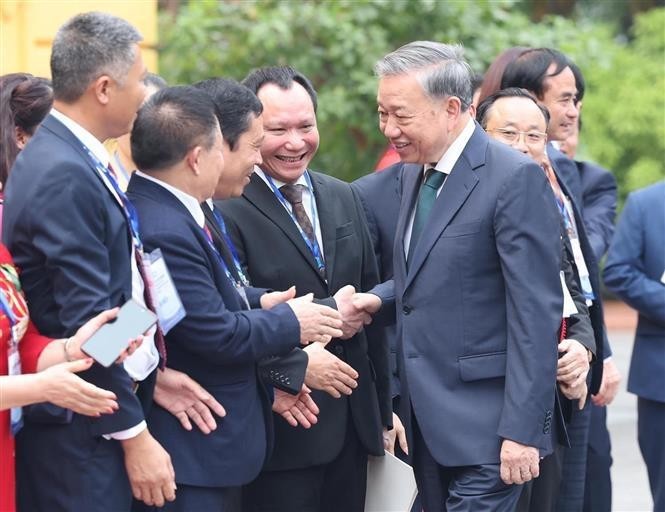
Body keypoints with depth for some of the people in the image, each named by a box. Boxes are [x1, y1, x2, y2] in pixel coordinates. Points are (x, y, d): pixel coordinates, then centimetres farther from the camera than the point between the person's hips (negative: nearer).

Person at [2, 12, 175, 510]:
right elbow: (89, 324, -21)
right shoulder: (64, 177, -19)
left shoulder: (71, 159, 9)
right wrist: (134, 435, -17)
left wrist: (155, 376, 12)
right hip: (80, 432, -9)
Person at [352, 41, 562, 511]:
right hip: (428, 420, 8)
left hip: (484, 424, -8)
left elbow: (535, 313, -17)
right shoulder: (417, 172, 12)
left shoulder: (515, 178, -14)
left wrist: (522, 429, -19)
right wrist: (380, 299, 1)